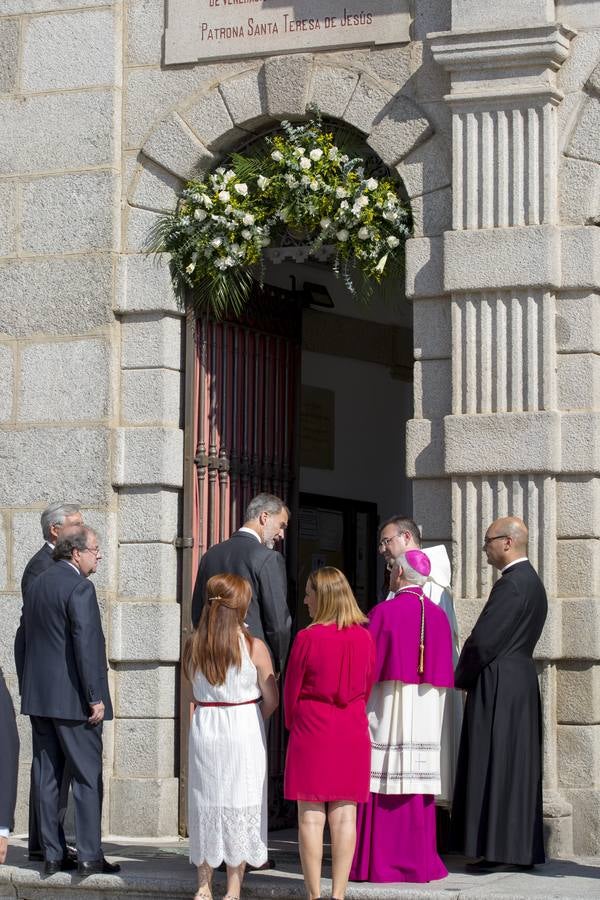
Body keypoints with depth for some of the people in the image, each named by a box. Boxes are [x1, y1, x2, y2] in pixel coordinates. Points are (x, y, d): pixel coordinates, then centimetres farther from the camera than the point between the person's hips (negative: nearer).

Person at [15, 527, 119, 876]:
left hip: (38, 698, 8)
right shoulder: (79, 588, -13)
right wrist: (95, 697, -15)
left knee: (47, 777, 8)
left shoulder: (36, 585, 13)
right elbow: (86, 645, -18)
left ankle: (53, 854, 11)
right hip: (72, 698, -8)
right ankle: (90, 856, -3)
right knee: (88, 776, -2)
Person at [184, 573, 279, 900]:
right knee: (240, 805, 5)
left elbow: (196, 689, 7)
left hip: (204, 728, 3)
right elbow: (272, 700, -5)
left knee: (206, 802, 12)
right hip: (245, 731, -3)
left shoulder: (193, 647, -2)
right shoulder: (254, 647, -11)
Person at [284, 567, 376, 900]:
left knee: (310, 815, 1)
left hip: (312, 730, -3)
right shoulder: (364, 637, 1)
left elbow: (291, 690, -3)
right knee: (344, 814, 4)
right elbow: (368, 687, 9)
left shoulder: (307, 638, -11)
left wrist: (294, 726, 13)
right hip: (352, 732, 4)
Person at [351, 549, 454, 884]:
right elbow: (445, 671, 11)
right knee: (418, 778, 8)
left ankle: (377, 862, -2)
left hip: (386, 709, -5)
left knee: (382, 783, -2)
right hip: (426, 715, 5)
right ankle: (419, 861, 9)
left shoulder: (383, 613, -9)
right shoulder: (439, 616, 6)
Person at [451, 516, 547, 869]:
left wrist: (462, 678, -2)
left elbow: (483, 640, -19)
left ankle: (498, 848, -5)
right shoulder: (533, 582, 15)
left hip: (497, 686, -10)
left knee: (495, 765, -6)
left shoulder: (512, 584, -16)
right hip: (522, 684, 10)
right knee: (518, 765, 11)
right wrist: (470, 675, 11)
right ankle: (523, 848, 14)